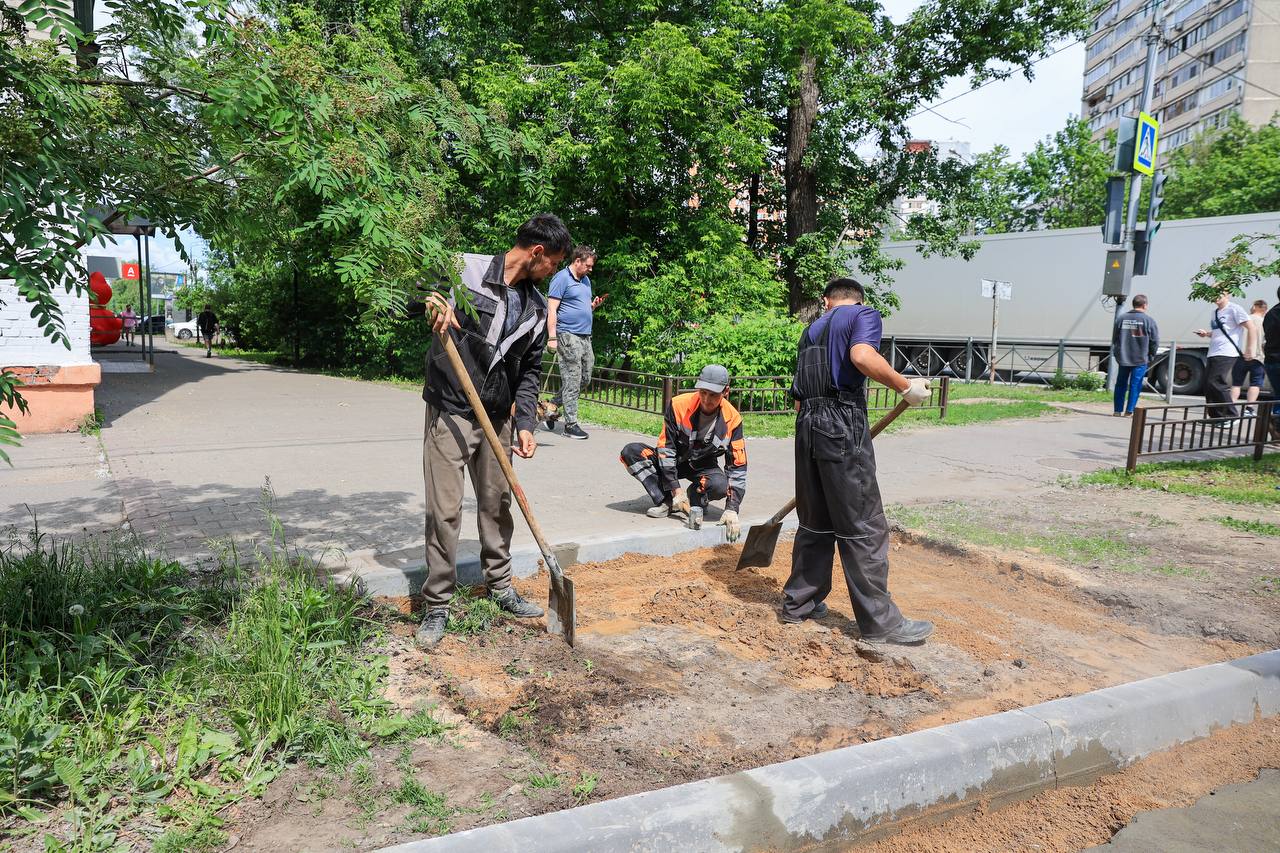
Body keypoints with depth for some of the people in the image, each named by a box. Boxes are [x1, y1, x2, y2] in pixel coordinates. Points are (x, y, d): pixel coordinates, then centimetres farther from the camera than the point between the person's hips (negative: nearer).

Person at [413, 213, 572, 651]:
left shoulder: (536, 307, 8)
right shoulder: (464, 270, -10)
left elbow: (529, 371, 11)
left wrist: (524, 423, 0)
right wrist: (430, 300, -25)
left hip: (497, 417, 6)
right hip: (449, 413, -5)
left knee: (498, 504, 15)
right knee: (444, 511, -3)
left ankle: (500, 585, 33)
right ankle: (437, 606, 11)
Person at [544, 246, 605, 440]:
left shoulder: (586, 280, 19)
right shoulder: (562, 278, -7)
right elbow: (552, 310, -12)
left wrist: (593, 305, 6)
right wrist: (552, 337, -19)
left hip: (585, 336, 9)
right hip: (568, 336, -9)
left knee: (585, 379, 11)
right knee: (572, 381, -6)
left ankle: (553, 406, 24)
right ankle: (571, 424, 0)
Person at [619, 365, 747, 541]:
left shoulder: (732, 419, -19)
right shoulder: (679, 405, -22)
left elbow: (737, 466, -17)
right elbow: (665, 448, -18)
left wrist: (732, 509, -26)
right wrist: (676, 489, -24)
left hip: (703, 466, -1)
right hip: (672, 461, 1)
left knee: (720, 485, -36)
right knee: (630, 452, -25)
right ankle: (667, 502, -19)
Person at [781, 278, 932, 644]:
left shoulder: (811, 329, 25)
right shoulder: (864, 314, 5)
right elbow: (862, 356, -19)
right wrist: (906, 386, -10)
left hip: (807, 423, 7)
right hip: (843, 425, -7)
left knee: (815, 523, 17)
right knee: (864, 528, -2)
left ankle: (799, 603, 25)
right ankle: (879, 621, 4)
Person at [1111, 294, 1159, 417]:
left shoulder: (1121, 318, 3)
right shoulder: (1149, 320, -7)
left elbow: (1114, 338, 9)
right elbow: (1155, 341, -5)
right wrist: (1150, 356, 8)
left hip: (1123, 358, 3)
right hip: (1141, 359, -3)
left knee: (1120, 384, 10)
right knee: (1135, 385, 1)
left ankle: (1118, 410, 10)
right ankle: (1129, 410, -2)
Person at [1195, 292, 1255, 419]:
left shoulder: (1234, 309, -5)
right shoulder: (1215, 312, 19)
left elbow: (1251, 328, -7)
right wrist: (1206, 334, 9)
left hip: (1227, 354, -8)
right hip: (1213, 354, 9)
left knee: (1216, 384, -16)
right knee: (1208, 385, 5)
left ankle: (1232, 415, -8)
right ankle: (1216, 417, 13)